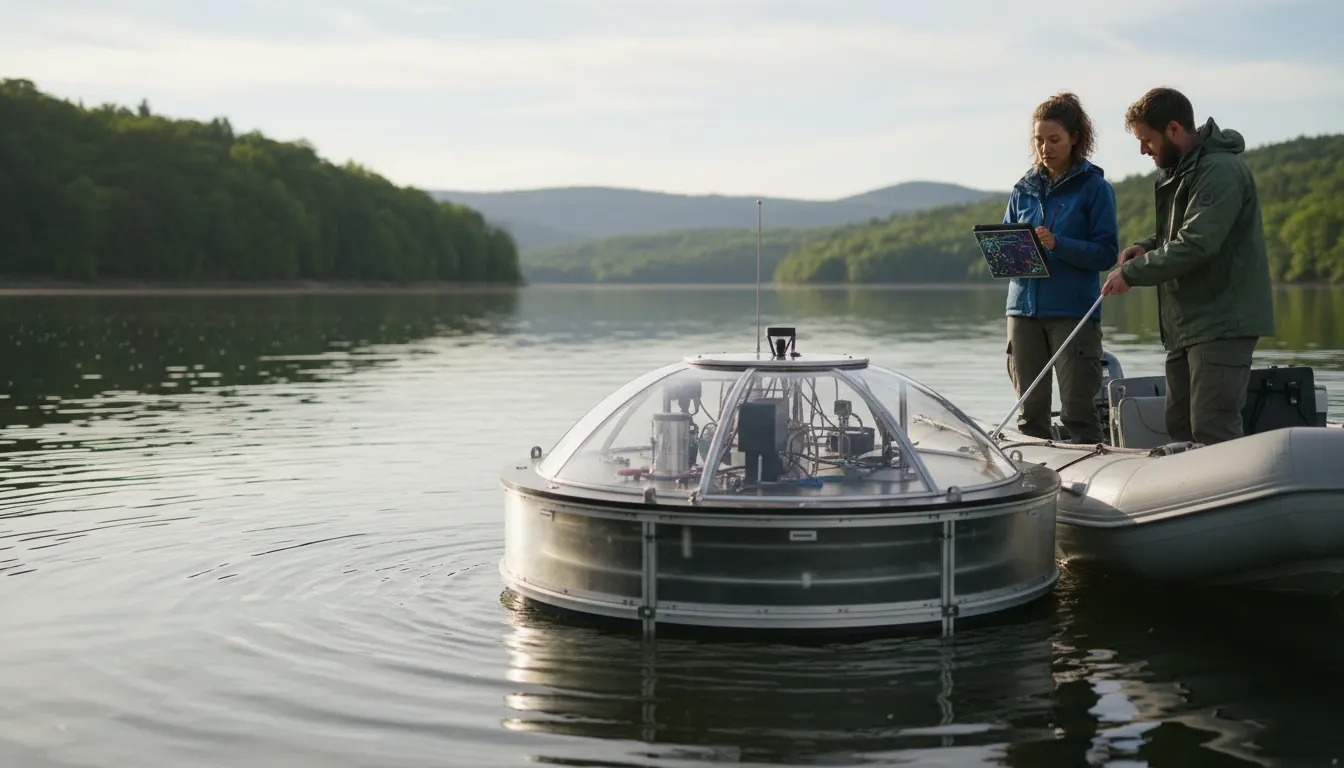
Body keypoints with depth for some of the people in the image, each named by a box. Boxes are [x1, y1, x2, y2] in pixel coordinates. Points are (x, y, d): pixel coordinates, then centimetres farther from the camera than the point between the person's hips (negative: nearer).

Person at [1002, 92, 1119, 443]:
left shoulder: (1095, 187, 0)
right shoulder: (1025, 187, 13)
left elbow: (1106, 253, -6)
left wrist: (1058, 244, -20)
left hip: (1074, 311, -4)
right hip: (1024, 308, 4)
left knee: (1078, 411, -6)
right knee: (1030, 410, 7)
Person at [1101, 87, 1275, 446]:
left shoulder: (1222, 170, -15)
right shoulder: (1177, 171, 18)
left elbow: (1196, 245, -23)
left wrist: (1132, 272, -15)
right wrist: (1147, 247, 7)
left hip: (1222, 325, -10)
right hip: (1185, 325, 10)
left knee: (1212, 434, -15)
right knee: (1179, 430, 10)